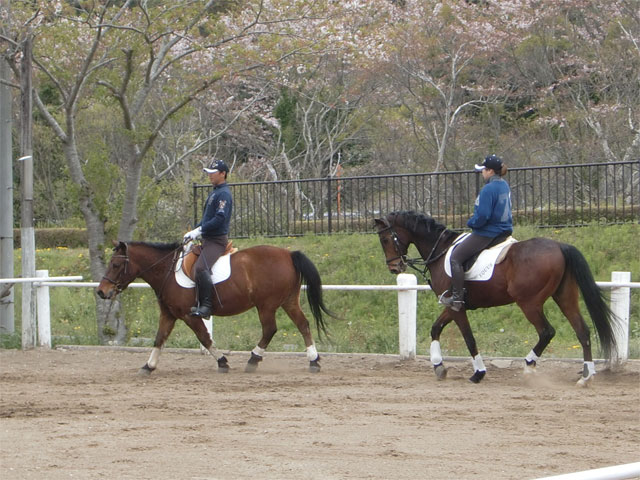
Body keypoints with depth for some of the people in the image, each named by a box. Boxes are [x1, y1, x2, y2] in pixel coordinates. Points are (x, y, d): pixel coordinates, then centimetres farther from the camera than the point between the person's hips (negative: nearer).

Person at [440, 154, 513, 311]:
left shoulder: (488, 189, -21)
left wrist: (471, 223, -5)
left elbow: (482, 216, -26)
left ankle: (457, 298, -9)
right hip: (504, 232, 10)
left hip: (487, 233, -10)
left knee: (456, 257, -4)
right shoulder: (505, 186, 8)